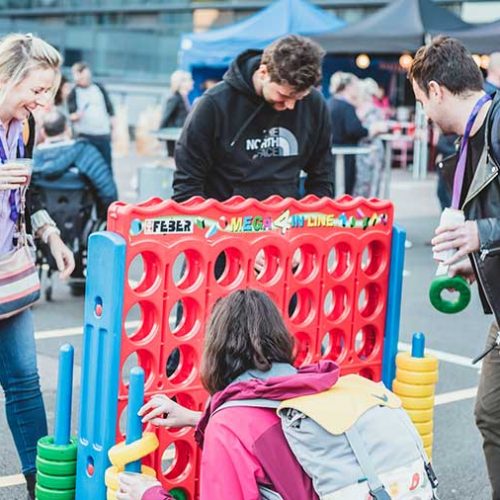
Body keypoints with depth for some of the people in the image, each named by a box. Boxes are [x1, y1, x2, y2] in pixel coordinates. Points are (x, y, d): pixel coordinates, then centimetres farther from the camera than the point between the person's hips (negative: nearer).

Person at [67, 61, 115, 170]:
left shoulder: (99, 88, 6)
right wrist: (75, 116, -27)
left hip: (104, 134, 3)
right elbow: (72, 115, -4)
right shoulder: (74, 93, -2)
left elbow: (110, 109, 12)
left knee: (107, 164, 10)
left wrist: (114, 129, 9)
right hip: (85, 135, -3)